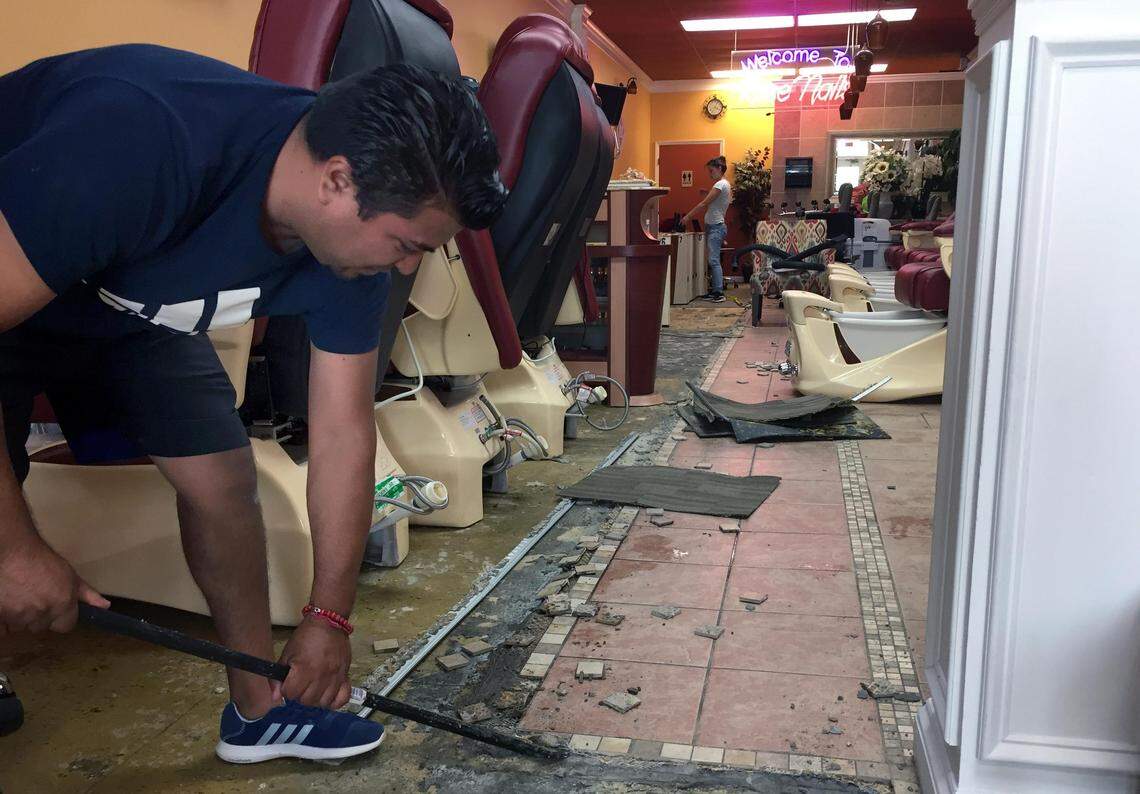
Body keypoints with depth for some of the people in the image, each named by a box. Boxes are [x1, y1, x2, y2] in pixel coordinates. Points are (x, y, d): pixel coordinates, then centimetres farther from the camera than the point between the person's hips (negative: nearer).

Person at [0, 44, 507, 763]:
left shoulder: (354, 234, -20)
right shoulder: (140, 143, -42)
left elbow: (344, 431, -14)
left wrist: (330, 617, -11)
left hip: (135, 309, 5)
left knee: (224, 477, -3)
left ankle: (260, 710, 14)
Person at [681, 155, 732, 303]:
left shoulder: (721, 184, -13)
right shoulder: (724, 184, 18)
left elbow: (704, 204, -15)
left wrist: (687, 217, -10)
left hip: (716, 227, -10)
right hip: (713, 226, 10)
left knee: (714, 260, -13)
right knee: (712, 260, 9)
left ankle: (719, 293, -15)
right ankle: (713, 291, 12)